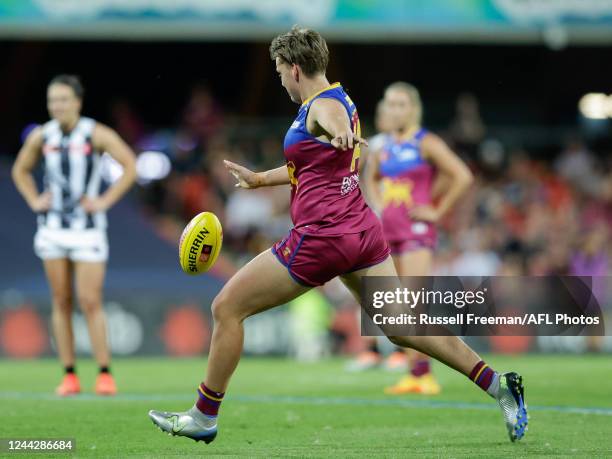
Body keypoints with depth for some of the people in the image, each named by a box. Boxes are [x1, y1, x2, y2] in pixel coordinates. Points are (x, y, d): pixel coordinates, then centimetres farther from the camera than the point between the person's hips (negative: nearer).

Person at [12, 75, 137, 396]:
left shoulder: (96, 134, -9)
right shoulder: (41, 137, 3)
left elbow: (130, 165, -7)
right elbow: (20, 170, 19)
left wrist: (105, 201, -12)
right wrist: (34, 201, 5)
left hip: (87, 230, -4)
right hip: (53, 228, 4)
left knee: (90, 302, -9)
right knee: (61, 302, 4)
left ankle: (105, 374, -4)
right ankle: (69, 375, 8)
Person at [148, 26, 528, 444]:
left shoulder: (323, 106, -12)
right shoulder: (336, 100, 18)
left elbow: (335, 121, -40)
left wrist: (341, 135, -63)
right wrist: (261, 179, 43)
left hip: (323, 235, -10)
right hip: (363, 230, 10)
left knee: (227, 308, 0)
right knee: (403, 328, 8)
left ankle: (204, 417, 7)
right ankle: (498, 386, 1)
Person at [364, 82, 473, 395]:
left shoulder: (426, 144, -6)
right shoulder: (384, 147, 13)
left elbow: (462, 176, -13)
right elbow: (371, 177, 34)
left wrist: (438, 211, -11)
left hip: (416, 229, -7)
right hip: (388, 230, 7)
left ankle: (423, 373, -15)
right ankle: (414, 374, 9)